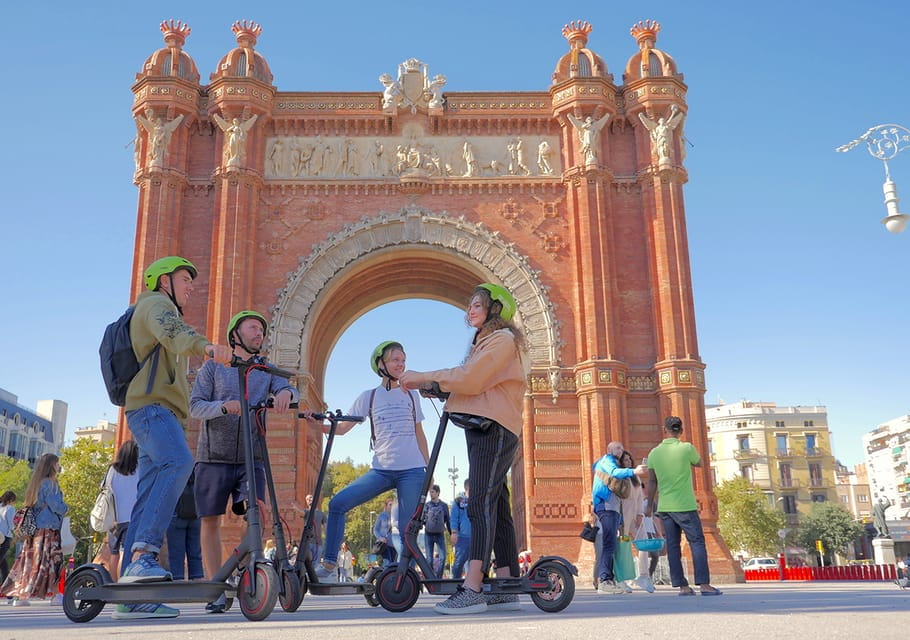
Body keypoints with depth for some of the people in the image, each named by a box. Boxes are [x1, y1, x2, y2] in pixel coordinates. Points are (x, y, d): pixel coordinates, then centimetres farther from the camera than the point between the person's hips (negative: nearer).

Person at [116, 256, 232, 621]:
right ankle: (142, 556, -41)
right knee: (179, 462, -33)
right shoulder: (155, 303, 4)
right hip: (151, 405, -10)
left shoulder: (165, 311, 35)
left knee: (149, 500, 2)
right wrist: (206, 346, -42)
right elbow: (171, 332, -21)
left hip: (158, 410, 10)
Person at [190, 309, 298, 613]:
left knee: (257, 510, -17)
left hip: (251, 457, 1)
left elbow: (290, 390, -5)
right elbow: (195, 406, -4)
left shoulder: (266, 372, 13)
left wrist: (286, 393, -31)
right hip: (214, 457, -1)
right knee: (211, 521, -1)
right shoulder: (213, 367, 7)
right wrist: (224, 406, -24)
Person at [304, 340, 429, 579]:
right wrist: (317, 424, -15)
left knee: (407, 527, -6)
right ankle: (329, 563, -5)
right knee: (337, 504, -14)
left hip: (412, 471, 0)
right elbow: (342, 428, 3)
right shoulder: (368, 397, 8)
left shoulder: (411, 395, 12)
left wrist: (429, 469, 12)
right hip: (381, 470, 0)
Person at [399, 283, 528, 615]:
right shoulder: (486, 342, 27)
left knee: (481, 504, -17)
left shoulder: (503, 339, -5)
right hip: (483, 429, 10)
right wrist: (422, 382, 4)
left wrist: (425, 376, -7)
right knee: (496, 506, 7)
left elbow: (469, 379, -17)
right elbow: (468, 382, 16)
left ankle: (472, 589, -22)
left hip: (494, 429, -10)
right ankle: (507, 589, 9)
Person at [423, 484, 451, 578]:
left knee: (443, 557, -8)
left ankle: (439, 577, 3)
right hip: (428, 534, 0)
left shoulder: (444, 505, 5)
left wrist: (451, 534, 9)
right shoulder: (427, 505, 3)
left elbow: (447, 521, 9)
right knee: (429, 558, 2)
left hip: (440, 534, 0)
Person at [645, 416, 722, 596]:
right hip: (685, 506, -4)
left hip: (664, 507, 4)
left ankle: (682, 586, 6)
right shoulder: (686, 448, -8)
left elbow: (652, 482, 7)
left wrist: (649, 505, 15)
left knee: (673, 546, 6)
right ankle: (704, 584, -3)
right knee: (697, 542, 2)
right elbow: (699, 463, 12)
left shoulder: (654, 453, 3)